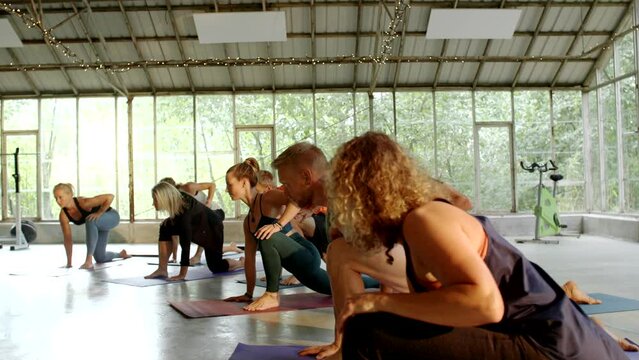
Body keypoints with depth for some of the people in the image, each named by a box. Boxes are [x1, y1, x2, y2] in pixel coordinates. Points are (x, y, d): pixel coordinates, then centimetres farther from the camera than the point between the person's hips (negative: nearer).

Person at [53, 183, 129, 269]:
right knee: (100, 259, 10)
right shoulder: (63, 215, -19)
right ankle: (121, 254, 45)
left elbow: (110, 197, -36)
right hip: (98, 224, 7)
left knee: (90, 221, -39)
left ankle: (89, 260, -34)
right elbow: (67, 238, -11)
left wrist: (99, 213, -34)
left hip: (111, 217, -7)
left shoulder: (84, 203, -36)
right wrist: (69, 262, -10)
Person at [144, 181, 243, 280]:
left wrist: (182, 274, -36)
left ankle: (243, 262, 30)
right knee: (165, 228, -14)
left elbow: (185, 245, -39)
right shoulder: (179, 197, -21)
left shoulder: (185, 213, -40)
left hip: (213, 228, -8)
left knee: (216, 267, 5)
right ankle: (162, 269, -10)